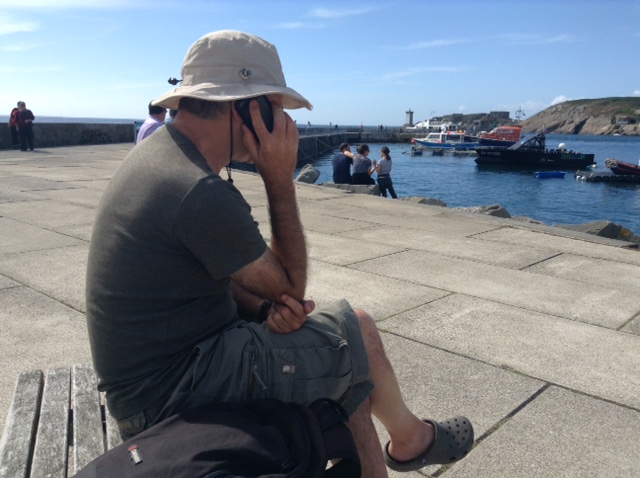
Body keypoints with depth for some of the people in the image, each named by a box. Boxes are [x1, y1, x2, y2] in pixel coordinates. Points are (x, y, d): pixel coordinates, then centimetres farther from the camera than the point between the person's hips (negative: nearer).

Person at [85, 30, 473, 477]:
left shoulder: (157, 154, 4)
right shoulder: (203, 194, -28)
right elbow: (292, 286, -14)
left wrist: (265, 307, -8)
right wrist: (281, 180, -14)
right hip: (173, 394, -9)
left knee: (347, 364, 10)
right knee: (358, 330, -1)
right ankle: (409, 438, 28)